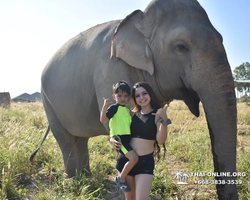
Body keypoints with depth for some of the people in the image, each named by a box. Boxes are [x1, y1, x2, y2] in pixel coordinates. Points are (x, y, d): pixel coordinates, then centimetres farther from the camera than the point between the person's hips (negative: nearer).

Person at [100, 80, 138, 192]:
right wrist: (105, 106, -29)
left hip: (128, 138, 9)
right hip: (119, 139, -9)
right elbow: (103, 120, -19)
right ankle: (121, 179, -4)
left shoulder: (127, 109, 17)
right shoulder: (114, 108, -7)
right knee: (133, 158, -25)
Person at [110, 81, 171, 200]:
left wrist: (164, 120, -27)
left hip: (145, 162, -4)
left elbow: (161, 140, -15)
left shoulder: (158, 114, -5)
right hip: (125, 160, 4)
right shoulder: (132, 114, 6)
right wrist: (112, 140, -4)